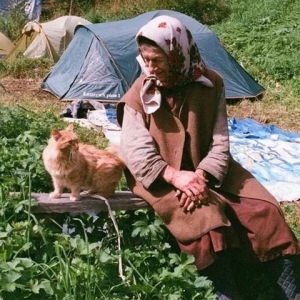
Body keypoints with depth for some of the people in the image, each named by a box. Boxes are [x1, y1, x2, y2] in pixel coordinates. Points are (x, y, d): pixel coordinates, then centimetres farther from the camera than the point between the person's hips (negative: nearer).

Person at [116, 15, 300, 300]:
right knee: (206, 216, -31)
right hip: (161, 177, -2)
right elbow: (136, 152, -16)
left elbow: (220, 141, -6)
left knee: (262, 208, -14)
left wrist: (202, 176, -23)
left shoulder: (210, 83, -5)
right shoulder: (139, 96, -10)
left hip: (207, 170, 3)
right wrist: (175, 176, -29)